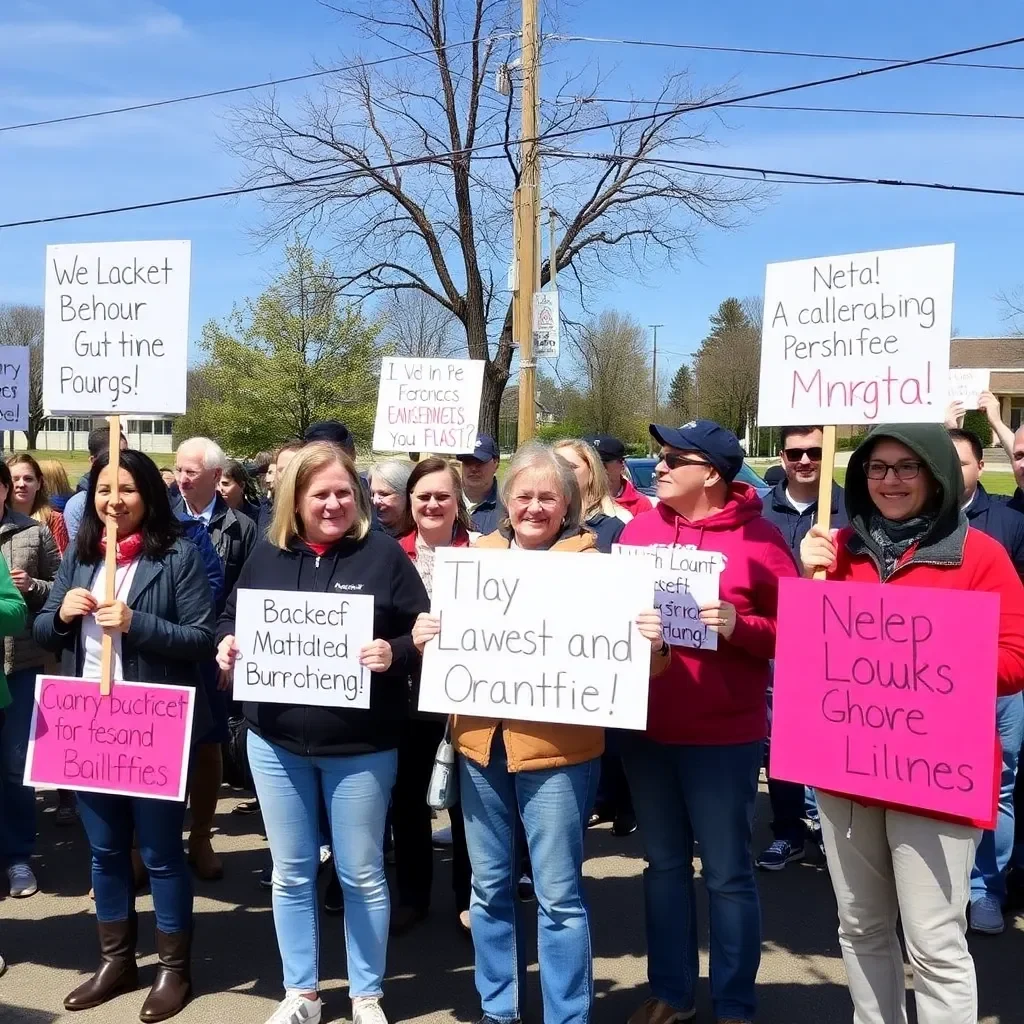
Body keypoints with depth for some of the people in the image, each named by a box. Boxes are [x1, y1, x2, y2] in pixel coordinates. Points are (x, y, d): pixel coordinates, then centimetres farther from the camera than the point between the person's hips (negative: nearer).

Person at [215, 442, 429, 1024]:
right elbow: (233, 619, 12)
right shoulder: (268, 555, 3)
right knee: (292, 874, 15)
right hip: (276, 742, 3)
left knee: (362, 876, 9)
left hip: (361, 747, -3)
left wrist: (394, 654, -25)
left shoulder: (384, 553, -6)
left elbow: (424, 633, -6)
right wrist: (228, 645, -9)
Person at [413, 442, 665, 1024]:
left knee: (559, 895, 3)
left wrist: (650, 645, -27)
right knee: (490, 886, 15)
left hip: (557, 749, -4)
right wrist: (426, 639, -6)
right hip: (481, 741, 4)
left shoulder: (589, 561, -4)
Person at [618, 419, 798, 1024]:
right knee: (664, 865, 16)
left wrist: (738, 626, -23)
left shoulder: (758, 538, -9)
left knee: (728, 875, 6)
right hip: (646, 729, 5)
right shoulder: (640, 528, 5)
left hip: (724, 736, -5)